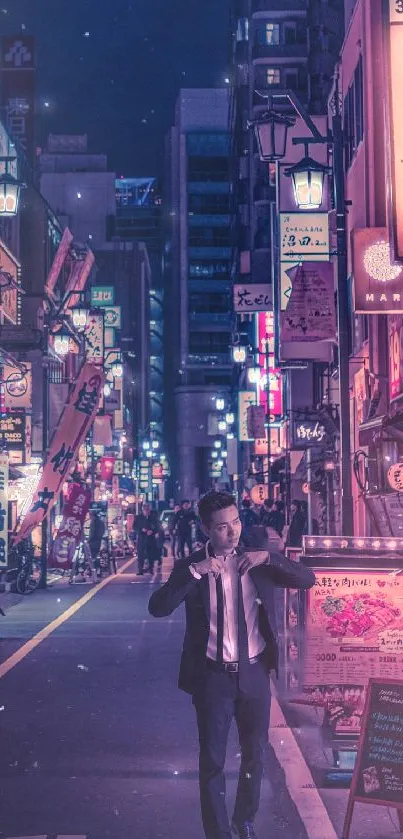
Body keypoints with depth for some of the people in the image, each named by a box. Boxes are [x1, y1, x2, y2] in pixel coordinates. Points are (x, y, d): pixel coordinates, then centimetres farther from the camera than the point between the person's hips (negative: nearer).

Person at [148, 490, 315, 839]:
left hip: (255, 672, 3)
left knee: (255, 755, 18)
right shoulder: (191, 566, -7)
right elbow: (157, 608, -19)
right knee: (213, 760, 8)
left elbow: (308, 579, -9)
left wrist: (268, 557, -24)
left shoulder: (258, 558, -2)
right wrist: (194, 573, -31)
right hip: (213, 676, -2)